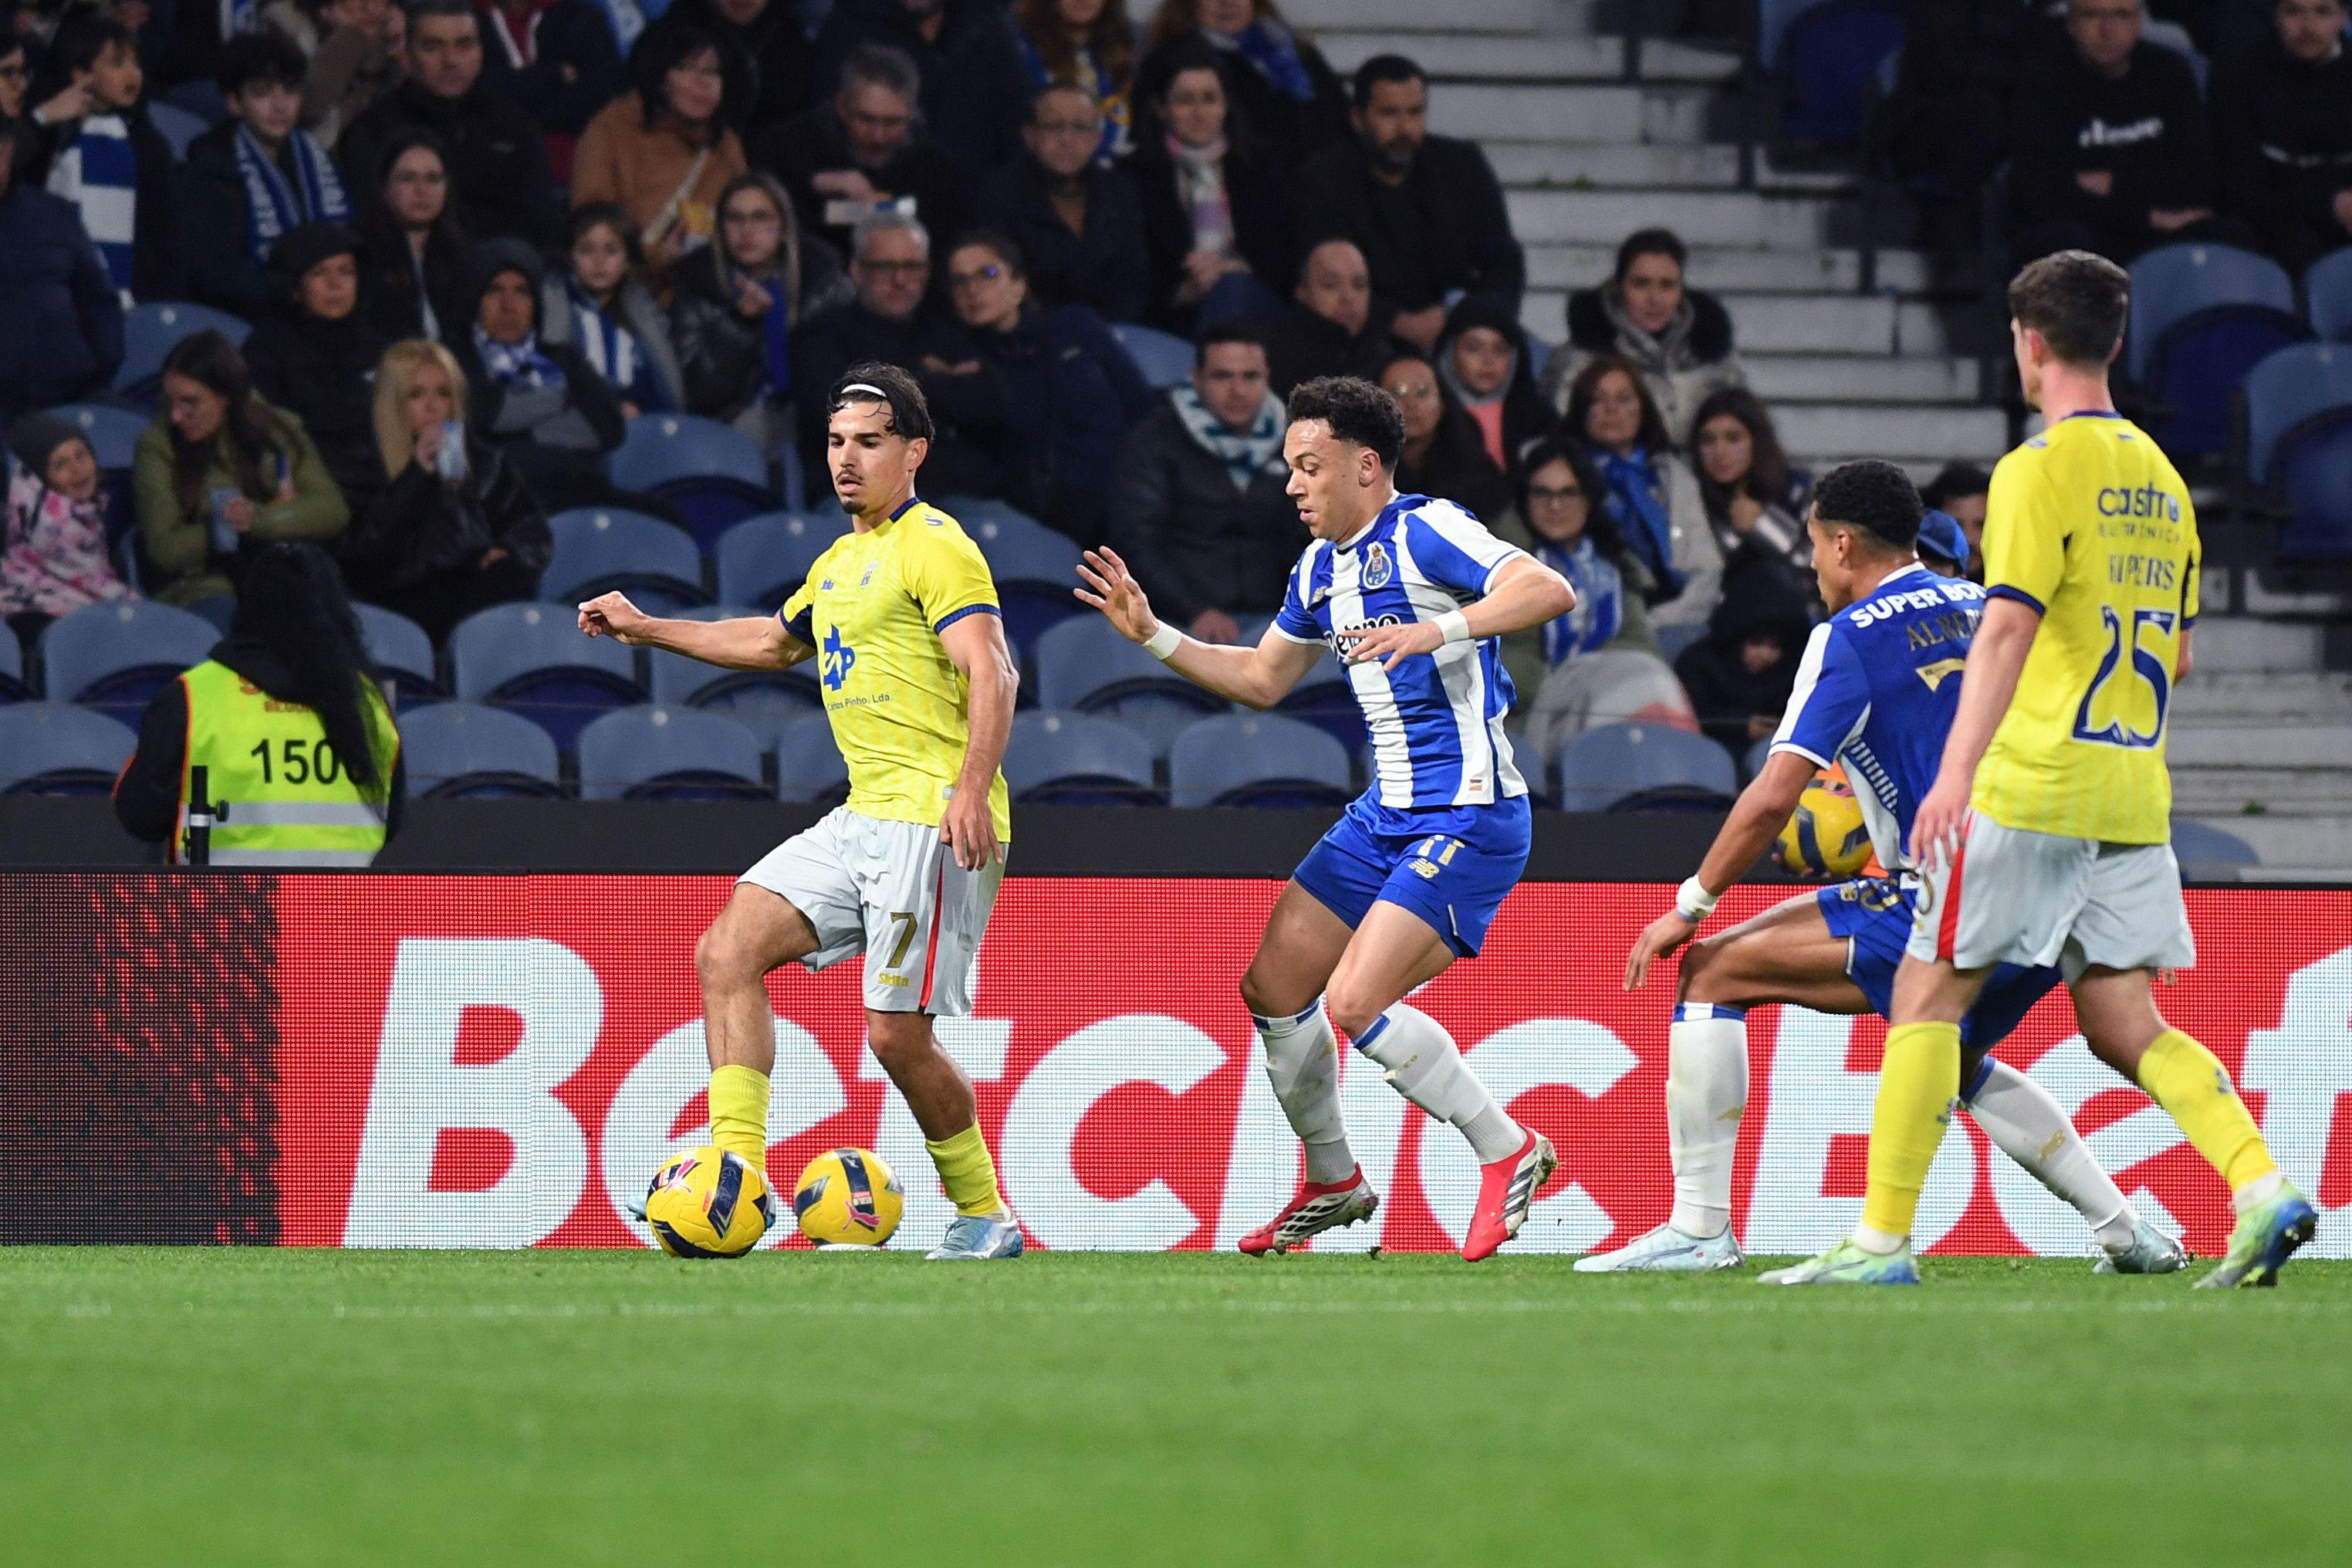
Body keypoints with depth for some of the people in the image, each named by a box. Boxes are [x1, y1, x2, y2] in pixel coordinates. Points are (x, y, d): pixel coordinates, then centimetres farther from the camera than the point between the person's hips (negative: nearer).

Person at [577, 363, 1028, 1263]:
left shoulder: (934, 547, -7)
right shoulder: (840, 563, 21)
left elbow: (993, 673, -19)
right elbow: (776, 642, 41)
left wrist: (972, 789, -32)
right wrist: (645, 630, 41)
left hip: (935, 821, -9)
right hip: (863, 818, 9)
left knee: (896, 1034, -11)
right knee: (726, 953, -3)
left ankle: (982, 1215, 7)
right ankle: (736, 1171, -9)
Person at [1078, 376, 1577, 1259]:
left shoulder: (1424, 532, -14)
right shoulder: (1321, 567, 13)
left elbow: (1551, 592, -28)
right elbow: (1261, 679, 26)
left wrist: (1439, 630, -40)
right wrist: (1152, 635, 16)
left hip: (1468, 816, -9)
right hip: (1385, 816, 9)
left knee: (1355, 1001, -20)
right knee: (1273, 988, 8)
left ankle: (1509, 1153, -4)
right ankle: (1333, 1183, 26)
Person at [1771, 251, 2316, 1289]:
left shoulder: (2043, 469, -9)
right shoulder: (2161, 477, 15)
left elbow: (2009, 624, -21)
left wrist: (1957, 769, -28)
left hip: (2033, 786, -7)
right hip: (2135, 793, 7)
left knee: (1929, 995, 1)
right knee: (2123, 1023, 7)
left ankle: (1882, 1239, -1)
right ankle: (2263, 1189, -12)